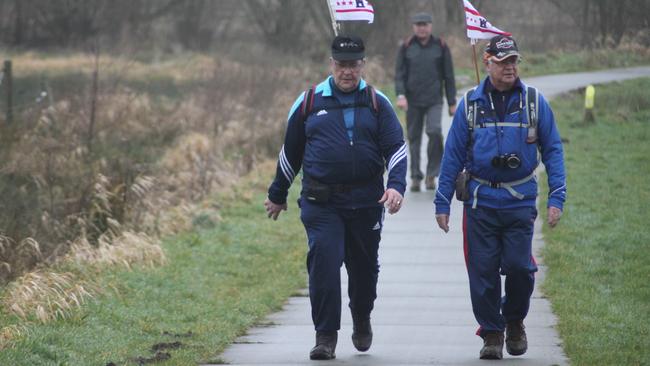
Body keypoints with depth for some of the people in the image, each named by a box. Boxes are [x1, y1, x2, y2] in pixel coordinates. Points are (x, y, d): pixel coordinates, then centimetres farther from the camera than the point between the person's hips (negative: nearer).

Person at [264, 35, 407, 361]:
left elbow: (396, 148, 2)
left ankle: (362, 322, 39)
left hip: (366, 200, 1)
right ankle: (325, 336, -9)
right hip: (321, 202, -1)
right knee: (324, 262, -15)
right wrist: (277, 195, 20)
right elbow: (290, 151, 14)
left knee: (364, 266, 13)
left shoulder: (377, 103, 6)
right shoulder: (309, 102, 5)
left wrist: (396, 186, -15)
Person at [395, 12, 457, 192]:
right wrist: (400, 95, -15)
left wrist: (452, 103, 5)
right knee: (414, 138, 4)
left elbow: (448, 76, 7)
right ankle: (415, 177, 12)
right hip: (413, 101, 1)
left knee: (435, 132, -19)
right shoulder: (406, 47, 4)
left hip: (434, 101, -1)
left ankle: (431, 174, -7)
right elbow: (399, 74, 2)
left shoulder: (440, 47, 3)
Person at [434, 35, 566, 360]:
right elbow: (452, 155, 6)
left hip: (520, 202, -1)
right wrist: (442, 203, 4)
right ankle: (491, 333, 14)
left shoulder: (534, 102, 2)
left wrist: (556, 198, -3)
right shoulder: (470, 104, 3)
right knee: (483, 272, 0)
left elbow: (553, 150, 5)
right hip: (480, 202, 1)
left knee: (519, 266, -7)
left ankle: (514, 321, 20)